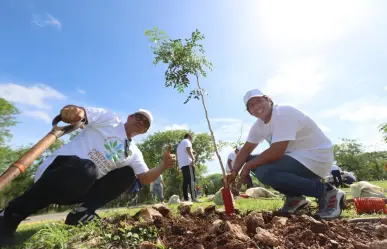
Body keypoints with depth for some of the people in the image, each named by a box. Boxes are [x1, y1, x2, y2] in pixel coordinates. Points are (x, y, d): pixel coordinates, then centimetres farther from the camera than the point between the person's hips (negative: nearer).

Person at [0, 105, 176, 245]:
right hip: (58, 168, -6)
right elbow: (78, 114, -11)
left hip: (81, 187, 6)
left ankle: (83, 211, -8)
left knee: (128, 174, 2)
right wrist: (73, 110, -36)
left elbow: (145, 178, 9)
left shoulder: (134, 153, 12)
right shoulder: (109, 119, -1)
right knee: (86, 169, -37)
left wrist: (163, 166, -10)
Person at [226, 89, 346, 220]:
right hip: (295, 156, 9)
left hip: (316, 157, -9)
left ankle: (327, 192, -10)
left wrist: (248, 166, -17)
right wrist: (234, 171, -9)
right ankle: (295, 197, 9)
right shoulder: (259, 125, 4)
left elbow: (276, 152, -30)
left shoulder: (284, 113, -23)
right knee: (256, 162, 1)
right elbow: (246, 150, 7)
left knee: (264, 172, -27)